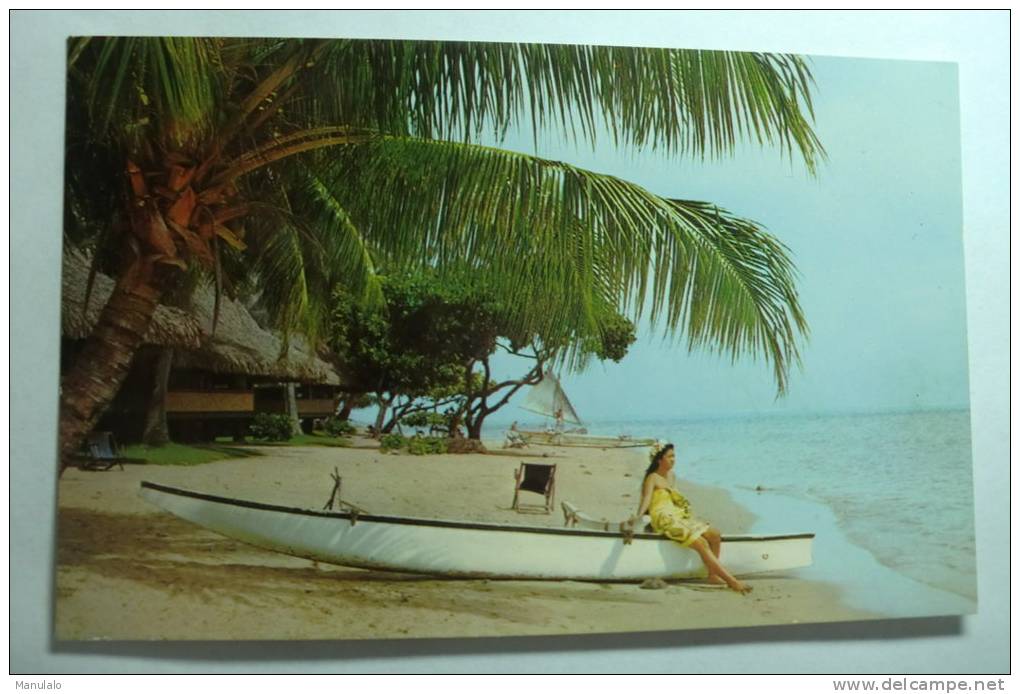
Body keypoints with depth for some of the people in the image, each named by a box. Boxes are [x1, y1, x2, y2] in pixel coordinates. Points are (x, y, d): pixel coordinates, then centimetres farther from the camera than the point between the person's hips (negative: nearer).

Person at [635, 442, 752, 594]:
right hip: (664, 520, -9)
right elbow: (646, 499, -20)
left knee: (715, 535, -6)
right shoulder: (652, 478, -7)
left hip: (679, 515, 9)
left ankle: (712, 574, -4)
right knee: (701, 543, -22)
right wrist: (638, 517, -34)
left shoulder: (672, 477, 17)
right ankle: (731, 581, -24)